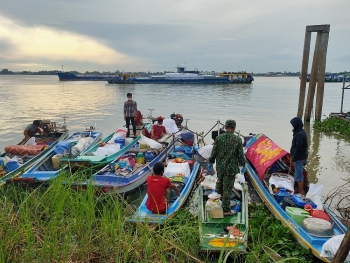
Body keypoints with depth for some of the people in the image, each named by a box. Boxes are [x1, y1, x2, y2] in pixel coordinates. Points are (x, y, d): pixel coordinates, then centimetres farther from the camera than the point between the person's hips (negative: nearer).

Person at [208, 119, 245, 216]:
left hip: (220, 166, 3)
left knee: (219, 182, 23)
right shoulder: (237, 139, -10)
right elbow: (241, 154, -6)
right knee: (227, 188, 4)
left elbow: (214, 152, -1)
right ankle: (225, 209, 12)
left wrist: (211, 162, 12)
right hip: (231, 168, -2)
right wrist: (242, 164, 9)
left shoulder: (219, 138, -5)